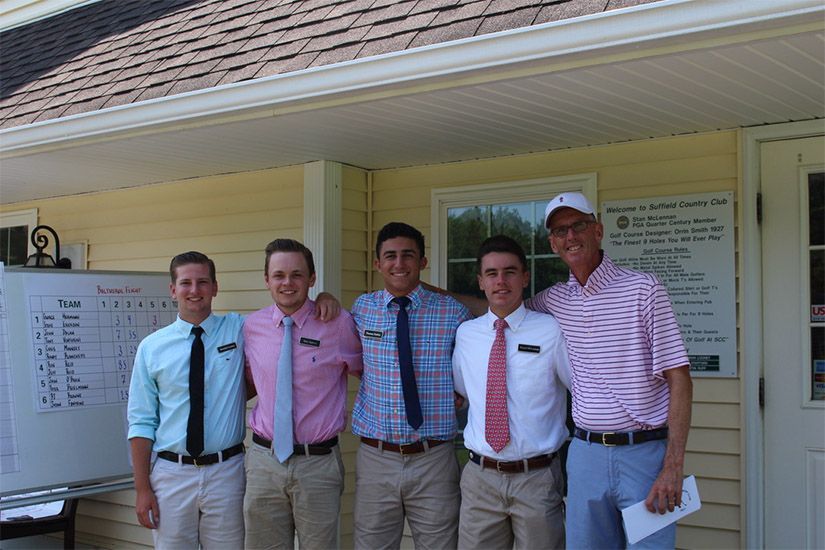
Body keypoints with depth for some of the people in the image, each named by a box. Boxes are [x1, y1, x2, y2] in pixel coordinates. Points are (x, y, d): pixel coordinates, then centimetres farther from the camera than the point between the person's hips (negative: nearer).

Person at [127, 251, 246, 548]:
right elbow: (141, 423, 2)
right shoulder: (152, 348, 1)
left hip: (227, 471, 0)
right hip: (171, 473, 0)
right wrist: (143, 488, -2)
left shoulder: (239, 329, 2)